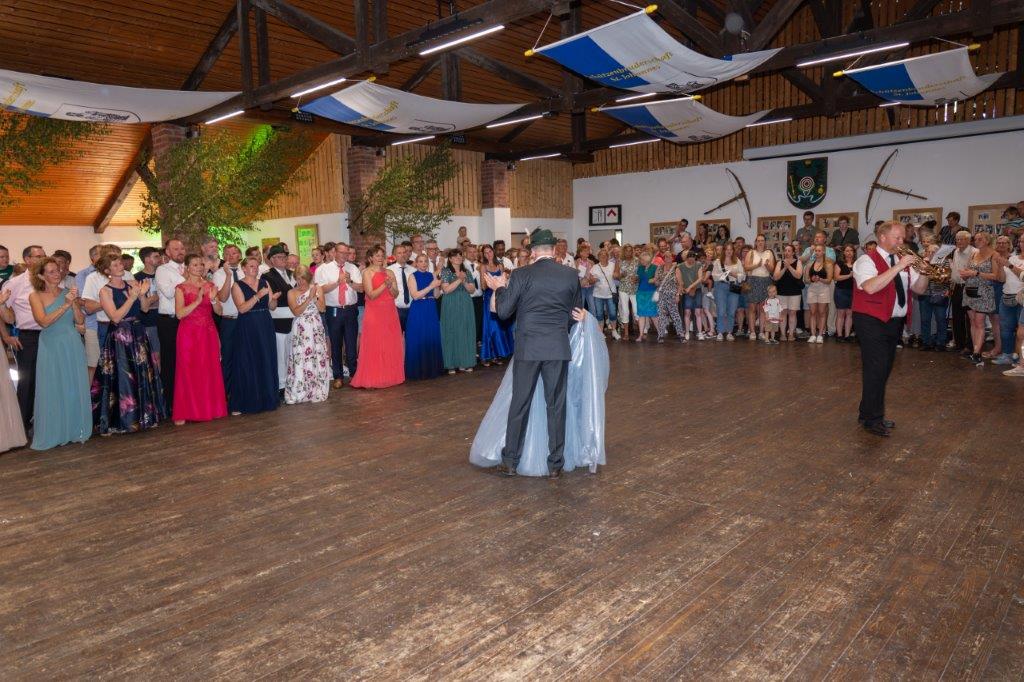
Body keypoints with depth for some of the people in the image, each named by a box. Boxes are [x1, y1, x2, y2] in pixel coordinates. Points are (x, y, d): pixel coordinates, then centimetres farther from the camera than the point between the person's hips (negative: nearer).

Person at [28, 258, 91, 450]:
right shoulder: (35, 296, -2)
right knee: (53, 390, 3)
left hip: (73, 346, 3)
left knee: (75, 388, 7)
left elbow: (80, 321, 0)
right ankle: (53, 433, 15)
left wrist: (74, 303, -15)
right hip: (51, 347, -2)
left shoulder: (68, 293, 7)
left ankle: (75, 430, 19)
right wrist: (65, 305, -21)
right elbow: (44, 321, -16)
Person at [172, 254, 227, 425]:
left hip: (208, 333, 3)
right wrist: (197, 301, -19)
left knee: (210, 371, 5)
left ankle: (210, 408, 15)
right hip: (189, 333, -3)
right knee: (188, 372, -1)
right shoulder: (181, 288, -1)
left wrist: (213, 299, -14)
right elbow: (179, 314, -11)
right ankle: (184, 412, 4)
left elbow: (218, 311, 5)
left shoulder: (209, 285, 9)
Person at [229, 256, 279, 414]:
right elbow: (241, 308, -14)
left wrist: (274, 298, -12)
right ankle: (243, 403, 4)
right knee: (247, 366, -2)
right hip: (247, 329, -4)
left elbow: (272, 307, 9)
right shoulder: (237, 286, -2)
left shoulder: (265, 283, 10)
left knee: (266, 363, 7)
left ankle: (266, 399, 17)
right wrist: (258, 296, -22)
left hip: (265, 328, 4)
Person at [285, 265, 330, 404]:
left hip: (316, 328, 2)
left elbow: (322, 308, -1)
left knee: (318, 358, 2)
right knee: (300, 360, -5)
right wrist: (309, 299, -16)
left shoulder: (317, 289, 6)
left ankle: (317, 391, 13)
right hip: (301, 330, -2)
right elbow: (296, 312, -11)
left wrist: (314, 298, -14)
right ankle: (298, 393, 4)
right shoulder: (292, 293, 2)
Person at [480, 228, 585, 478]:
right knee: (556, 405, 8)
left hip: (527, 347, -1)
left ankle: (510, 462, 17)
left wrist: (500, 288, 13)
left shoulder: (521, 275, -6)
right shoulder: (571, 276, 2)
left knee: (519, 404, 8)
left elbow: (503, 311, -4)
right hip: (559, 348, 2)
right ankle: (555, 464, 15)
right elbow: (576, 314, 11)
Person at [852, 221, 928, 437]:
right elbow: (870, 287, -28)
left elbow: (919, 289, 13)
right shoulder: (868, 260, -10)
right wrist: (897, 268, -27)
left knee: (884, 370, 13)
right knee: (876, 370, -9)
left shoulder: (901, 262, 14)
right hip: (872, 322, -8)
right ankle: (872, 419, -2)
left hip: (894, 322, 8)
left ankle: (868, 413, 24)